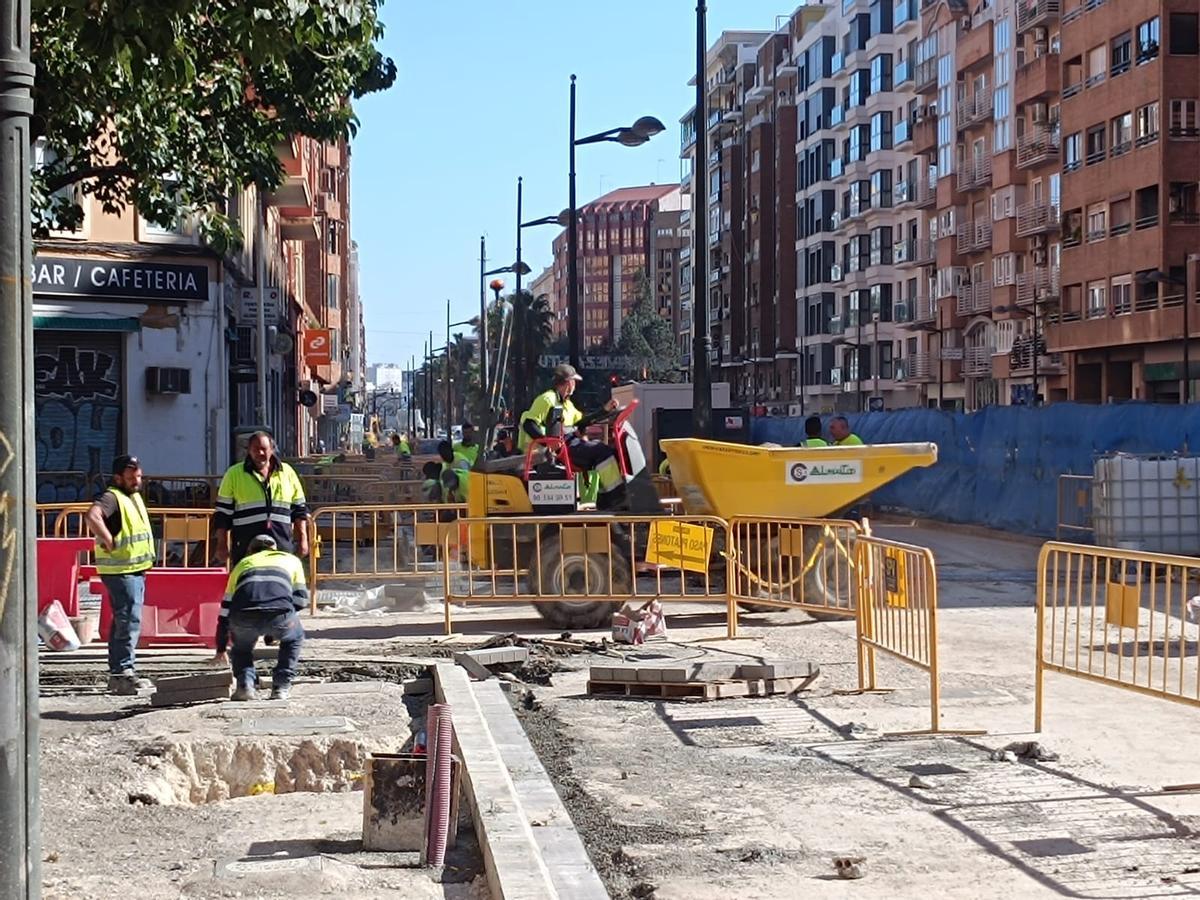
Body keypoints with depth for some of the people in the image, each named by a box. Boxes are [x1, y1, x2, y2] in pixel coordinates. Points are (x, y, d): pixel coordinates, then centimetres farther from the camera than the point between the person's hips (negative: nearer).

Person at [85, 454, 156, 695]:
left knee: (122, 621, 14)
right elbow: (92, 516, -34)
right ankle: (122, 673, -13)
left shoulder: (135, 497, 17)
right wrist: (109, 542, -28)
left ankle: (118, 672, 21)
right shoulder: (112, 497, -14)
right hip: (121, 571, -10)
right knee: (129, 620, -14)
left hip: (137, 569, 10)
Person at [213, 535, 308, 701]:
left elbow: (225, 611, 39)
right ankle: (281, 687, 21)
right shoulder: (291, 560, 35)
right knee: (294, 638, 33)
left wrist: (221, 648, 49)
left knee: (241, 646, 34)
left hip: (243, 616, 1)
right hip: (280, 614, -1)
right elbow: (301, 599, 29)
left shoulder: (243, 563, 37)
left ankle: (244, 685, 13)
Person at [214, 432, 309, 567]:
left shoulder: (287, 472, 12)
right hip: (246, 549, -2)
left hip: (282, 546, 2)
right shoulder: (234, 474, 6)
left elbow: (299, 509, 16)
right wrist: (222, 544, 2)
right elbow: (223, 512, 6)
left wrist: (302, 539, 10)